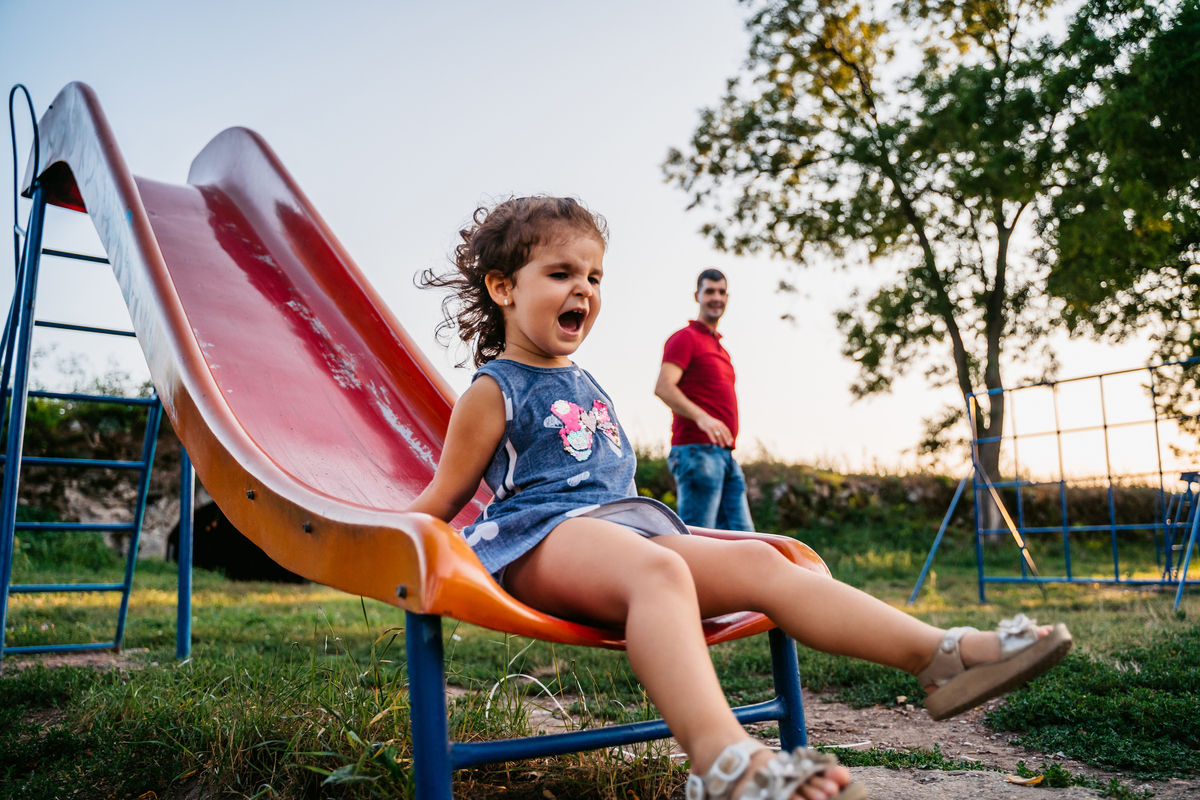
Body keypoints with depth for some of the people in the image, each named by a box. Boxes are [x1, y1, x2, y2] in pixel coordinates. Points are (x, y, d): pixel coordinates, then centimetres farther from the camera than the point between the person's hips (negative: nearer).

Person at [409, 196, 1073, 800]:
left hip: (621, 523, 8)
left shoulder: (587, 388, 27)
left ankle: (941, 655, -25)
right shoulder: (494, 390, 3)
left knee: (758, 562, -15)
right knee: (658, 568, -40)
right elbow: (441, 499, 6)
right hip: (538, 537, -7)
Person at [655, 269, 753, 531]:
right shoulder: (685, 337, -3)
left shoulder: (721, 349, 25)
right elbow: (663, 387, -17)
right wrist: (701, 416, -32)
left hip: (725, 454, 9)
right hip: (697, 450, -9)